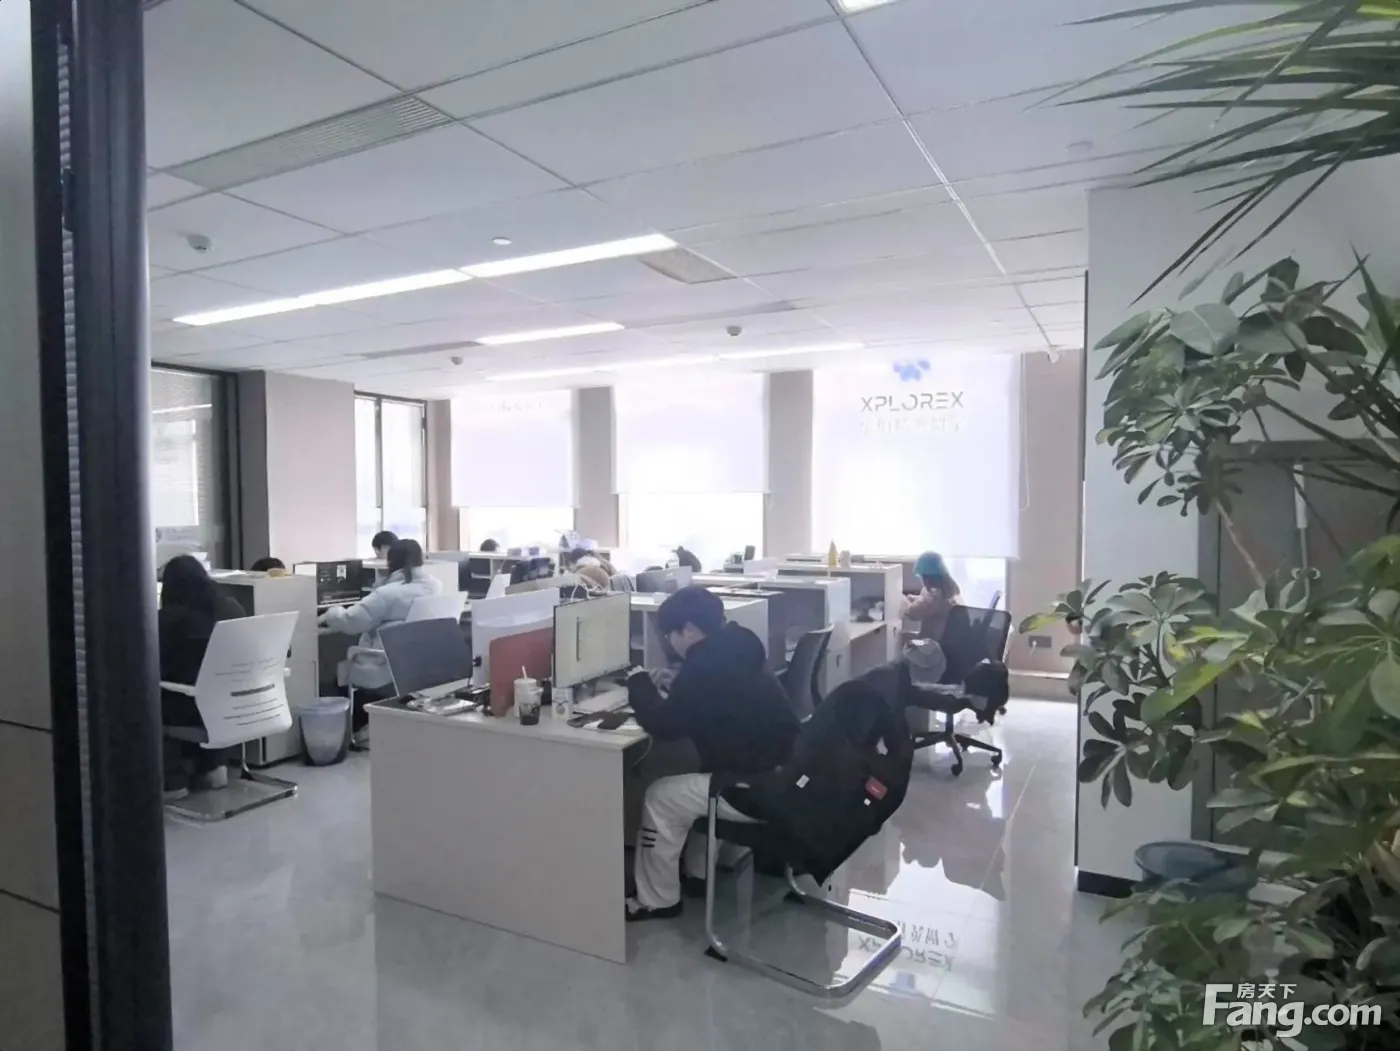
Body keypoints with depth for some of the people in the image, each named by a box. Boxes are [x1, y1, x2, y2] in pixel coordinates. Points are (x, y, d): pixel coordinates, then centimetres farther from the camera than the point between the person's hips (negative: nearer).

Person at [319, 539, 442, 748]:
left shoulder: (388, 593, -14)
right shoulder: (437, 587, 4)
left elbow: (350, 622, -12)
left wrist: (330, 615, 9)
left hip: (386, 674, -6)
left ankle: (363, 732, 8)